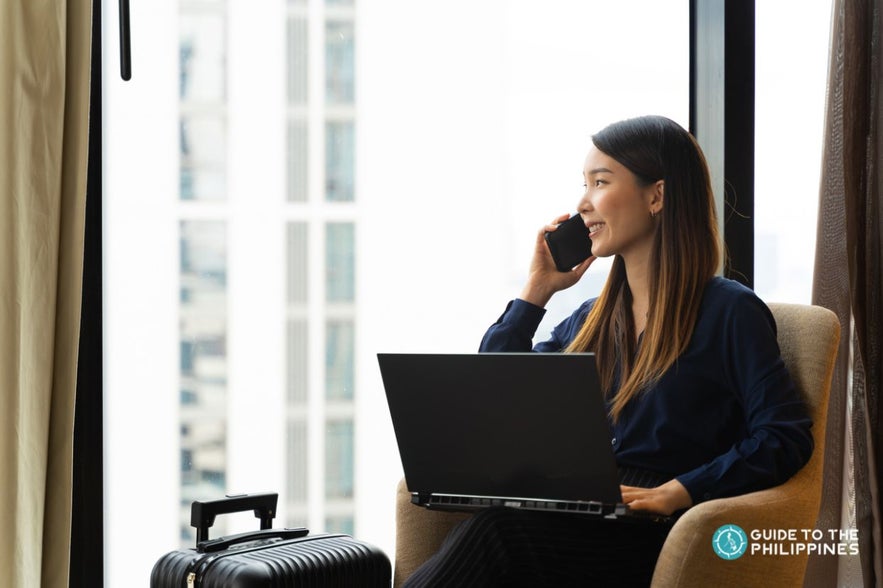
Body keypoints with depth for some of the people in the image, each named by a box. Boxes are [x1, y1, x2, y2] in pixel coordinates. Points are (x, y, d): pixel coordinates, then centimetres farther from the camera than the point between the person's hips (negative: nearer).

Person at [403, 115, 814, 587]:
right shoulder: (591, 320, 22)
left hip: (655, 535, -5)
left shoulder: (729, 311, 3)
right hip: (579, 520, 5)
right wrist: (537, 288, 18)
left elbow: (786, 436, -7)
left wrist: (678, 491, -19)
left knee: (497, 531, -35)